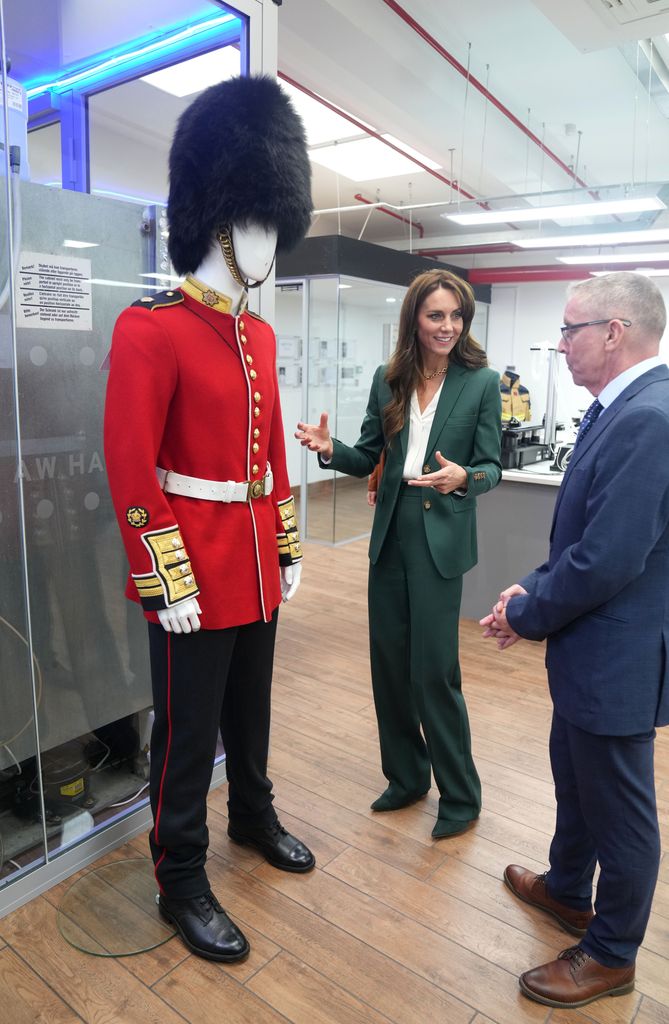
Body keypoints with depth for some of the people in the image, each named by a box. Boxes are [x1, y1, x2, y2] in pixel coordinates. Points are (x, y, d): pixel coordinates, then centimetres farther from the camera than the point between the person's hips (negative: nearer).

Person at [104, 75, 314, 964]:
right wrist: (167, 583, -18)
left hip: (257, 565, 7)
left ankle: (253, 816, 46)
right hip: (196, 570, -7)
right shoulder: (150, 328, -14)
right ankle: (182, 881, 29)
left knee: (251, 710, 23)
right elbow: (129, 467, -17)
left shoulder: (260, 336, 10)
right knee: (188, 732, 8)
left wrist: (287, 551, 13)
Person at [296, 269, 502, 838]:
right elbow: (369, 457, 8)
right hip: (391, 534, 5)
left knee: (434, 672, 0)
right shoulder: (389, 380, 5)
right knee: (389, 663, 12)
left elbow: (492, 467, -4)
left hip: (441, 539, -4)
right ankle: (406, 776, 35)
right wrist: (331, 450, -12)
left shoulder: (481, 382, -4)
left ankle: (461, 795, 23)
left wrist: (463, 477, -26)